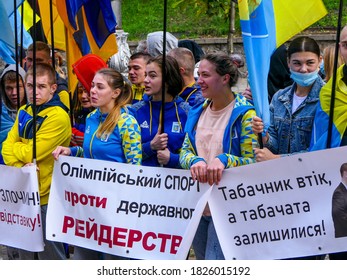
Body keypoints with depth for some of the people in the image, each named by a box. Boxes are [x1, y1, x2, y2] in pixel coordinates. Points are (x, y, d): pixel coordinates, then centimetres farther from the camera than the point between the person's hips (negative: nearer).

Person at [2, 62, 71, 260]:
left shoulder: (58, 116, -16)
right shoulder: (24, 112, 9)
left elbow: (31, 153, -20)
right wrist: (21, 167, -14)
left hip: (45, 195, -7)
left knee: (50, 254, 5)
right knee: (26, 252, 20)